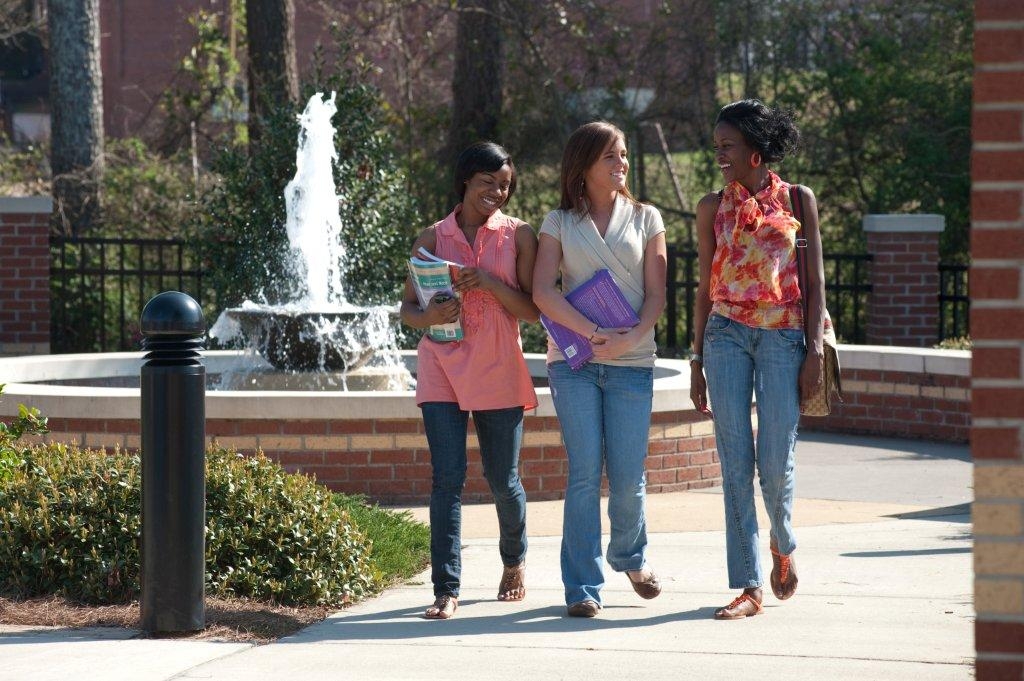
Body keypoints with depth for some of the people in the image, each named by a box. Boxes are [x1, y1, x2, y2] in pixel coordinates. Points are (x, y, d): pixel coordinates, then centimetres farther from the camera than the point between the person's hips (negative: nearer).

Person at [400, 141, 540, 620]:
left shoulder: (519, 236, 4)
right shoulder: (433, 239, 7)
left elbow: (532, 310, 0)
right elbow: (407, 306, 9)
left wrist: (490, 284, -16)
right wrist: (426, 317, -13)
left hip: (498, 371, 0)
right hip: (442, 368, 0)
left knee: (503, 480, 9)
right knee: (447, 479, -9)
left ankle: (515, 561, 37)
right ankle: (446, 589, -10)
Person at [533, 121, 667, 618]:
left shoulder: (645, 219, 11)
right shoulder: (559, 223, 8)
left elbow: (656, 293, 4)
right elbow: (542, 292, -2)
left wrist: (631, 337, -14)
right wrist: (590, 333, -14)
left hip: (632, 361, 1)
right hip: (573, 361, -1)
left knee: (627, 476, 0)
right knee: (584, 473, -7)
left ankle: (630, 557, 29)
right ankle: (582, 587, -4)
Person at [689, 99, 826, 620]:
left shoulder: (798, 200, 5)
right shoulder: (713, 207, 10)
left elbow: (815, 281, 4)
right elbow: (705, 288, 13)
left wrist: (814, 350, -5)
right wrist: (697, 360, 10)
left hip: (783, 336, -2)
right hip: (726, 336, 2)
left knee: (775, 464, -5)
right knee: (735, 463, -3)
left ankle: (782, 545, 28)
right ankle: (748, 586, 0)